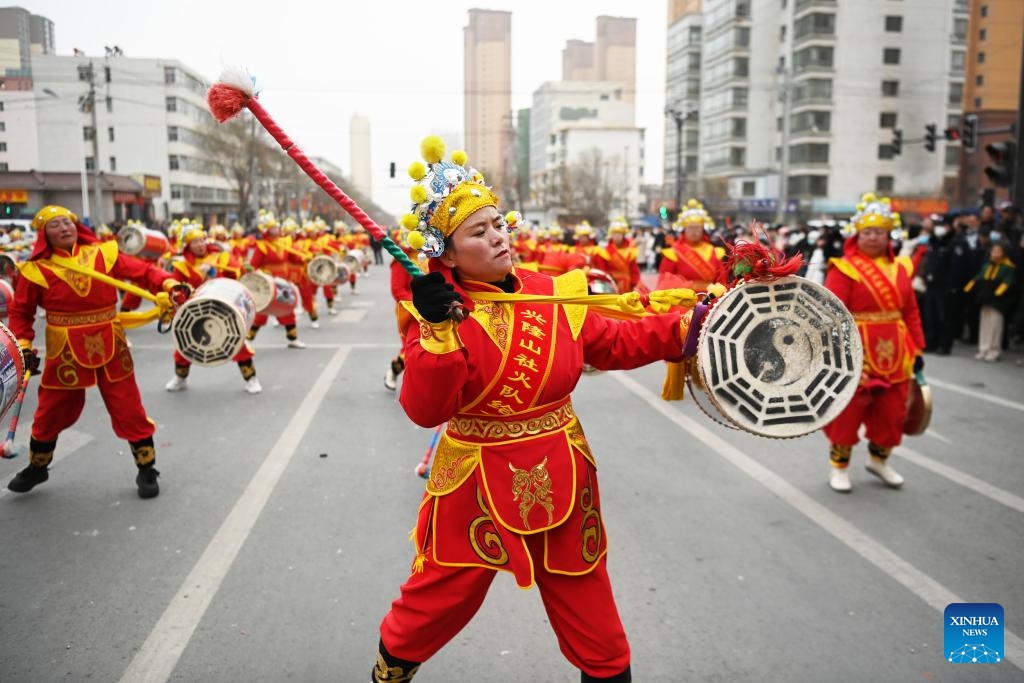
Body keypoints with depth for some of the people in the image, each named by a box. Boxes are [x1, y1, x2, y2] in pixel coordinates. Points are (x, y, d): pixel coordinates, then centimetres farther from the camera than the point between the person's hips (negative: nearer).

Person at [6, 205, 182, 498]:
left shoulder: (104, 253, -1)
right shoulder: (36, 270, -3)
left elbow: (143, 271, -4)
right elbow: (20, 312, 4)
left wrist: (170, 285, -22)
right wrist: (23, 346, -8)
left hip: (111, 347, 0)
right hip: (66, 352, 0)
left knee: (129, 410, 4)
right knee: (51, 413, 16)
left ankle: (147, 471, 18)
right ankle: (36, 468, 40)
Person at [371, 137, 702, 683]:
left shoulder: (554, 294, -2)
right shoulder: (439, 314, -12)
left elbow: (615, 344, 8)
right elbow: (425, 411, -21)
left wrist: (684, 329, -1)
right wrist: (439, 331, -30)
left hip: (561, 482, 3)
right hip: (477, 489, -2)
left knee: (596, 630, 15)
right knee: (427, 611, 17)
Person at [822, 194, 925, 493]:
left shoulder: (900, 268, 8)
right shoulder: (844, 268, -11)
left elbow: (911, 312, 11)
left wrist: (917, 350, 9)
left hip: (893, 355, 6)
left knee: (891, 412, 15)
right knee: (847, 412, 5)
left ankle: (879, 460, 36)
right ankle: (839, 467, 21)